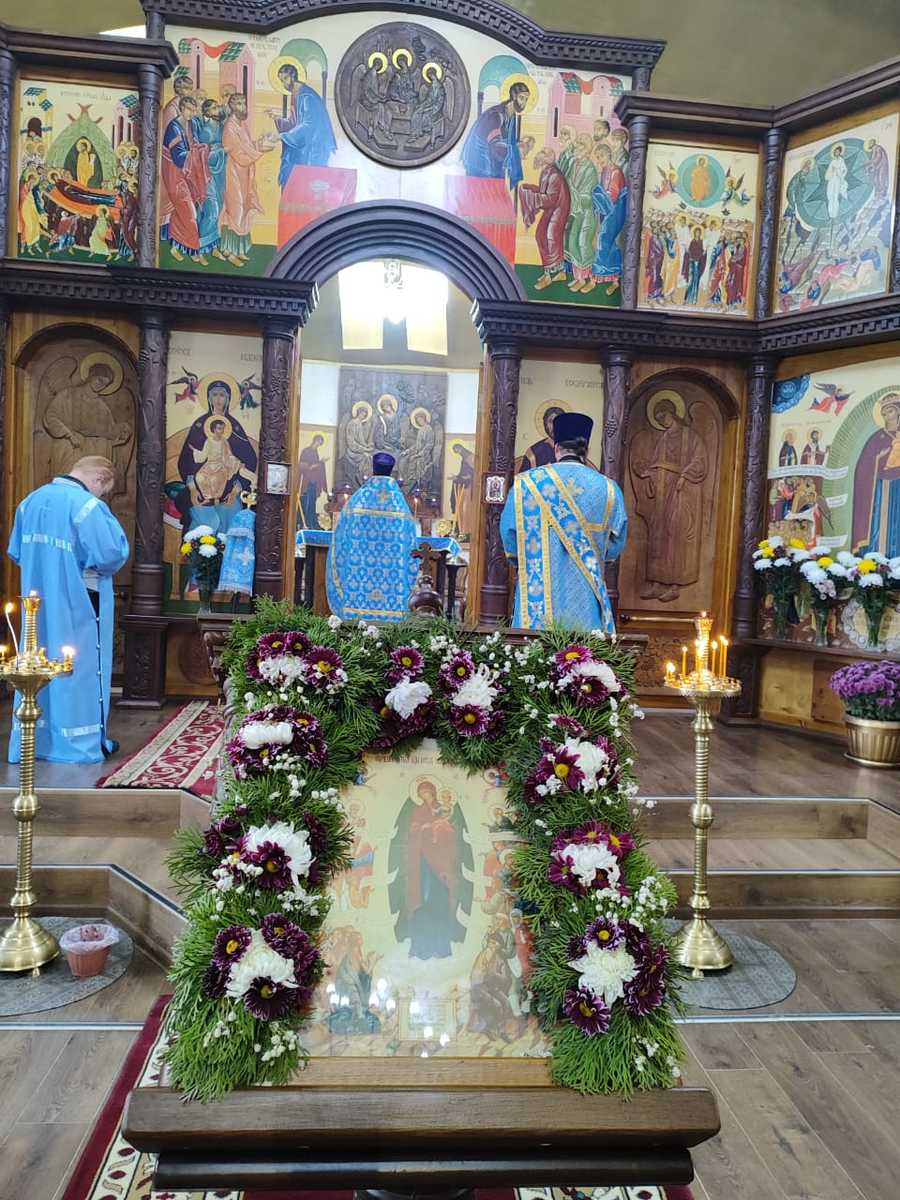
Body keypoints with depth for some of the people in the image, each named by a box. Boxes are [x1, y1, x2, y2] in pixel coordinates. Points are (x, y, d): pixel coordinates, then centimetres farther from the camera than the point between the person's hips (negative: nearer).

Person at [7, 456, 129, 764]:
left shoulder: (31, 500, 8)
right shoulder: (88, 505, -17)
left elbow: (16, 552, 13)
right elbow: (112, 555, -19)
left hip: (39, 603, 7)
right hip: (78, 605, -7)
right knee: (79, 668, 4)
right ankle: (81, 742, 12)